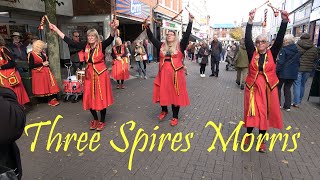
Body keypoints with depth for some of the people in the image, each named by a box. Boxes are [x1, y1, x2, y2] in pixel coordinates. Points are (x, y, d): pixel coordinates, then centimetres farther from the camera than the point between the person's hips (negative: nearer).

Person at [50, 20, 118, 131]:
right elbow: (69, 42, 5)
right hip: (89, 75, 5)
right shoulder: (85, 46, 3)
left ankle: (102, 121, 20)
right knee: (90, 99, 10)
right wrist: (56, 30, 4)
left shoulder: (101, 45, -9)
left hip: (101, 74, -4)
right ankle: (95, 119, 30)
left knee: (101, 98, 4)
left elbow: (110, 39, -28)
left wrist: (113, 30, -49)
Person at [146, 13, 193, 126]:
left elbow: (187, 35, -7)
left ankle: (175, 117, 17)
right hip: (163, 74, 3)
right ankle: (164, 110, 35)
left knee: (175, 94, 4)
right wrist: (147, 27, 2)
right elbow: (151, 38, 10)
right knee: (163, 93, 10)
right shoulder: (162, 46, 11)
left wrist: (190, 22, -15)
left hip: (176, 74, -3)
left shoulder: (180, 46, 2)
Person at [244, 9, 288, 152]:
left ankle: (262, 140, 22)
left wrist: (284, 21, -18)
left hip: (268, 88, 1)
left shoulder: (272, 54, 0)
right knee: (251, 112, 7)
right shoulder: (252, 53, -1)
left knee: (265, 113, 8)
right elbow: (247, 39, -10)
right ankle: (248, 135, 26)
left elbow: (280, 39, -9)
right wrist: (250, 21, -18)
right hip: (253, 87, 0)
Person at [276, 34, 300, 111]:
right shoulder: (297, 50, 7)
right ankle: (287, 106, 13)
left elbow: (280, 62, -18)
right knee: (288, 88, 13)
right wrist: (296, 69, 22)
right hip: (293, 73, 6)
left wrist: (276, 71, -13)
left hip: (283, 73, -5)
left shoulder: (283, 50, -13)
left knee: (278, 87, 10)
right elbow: (298, 62, 13)